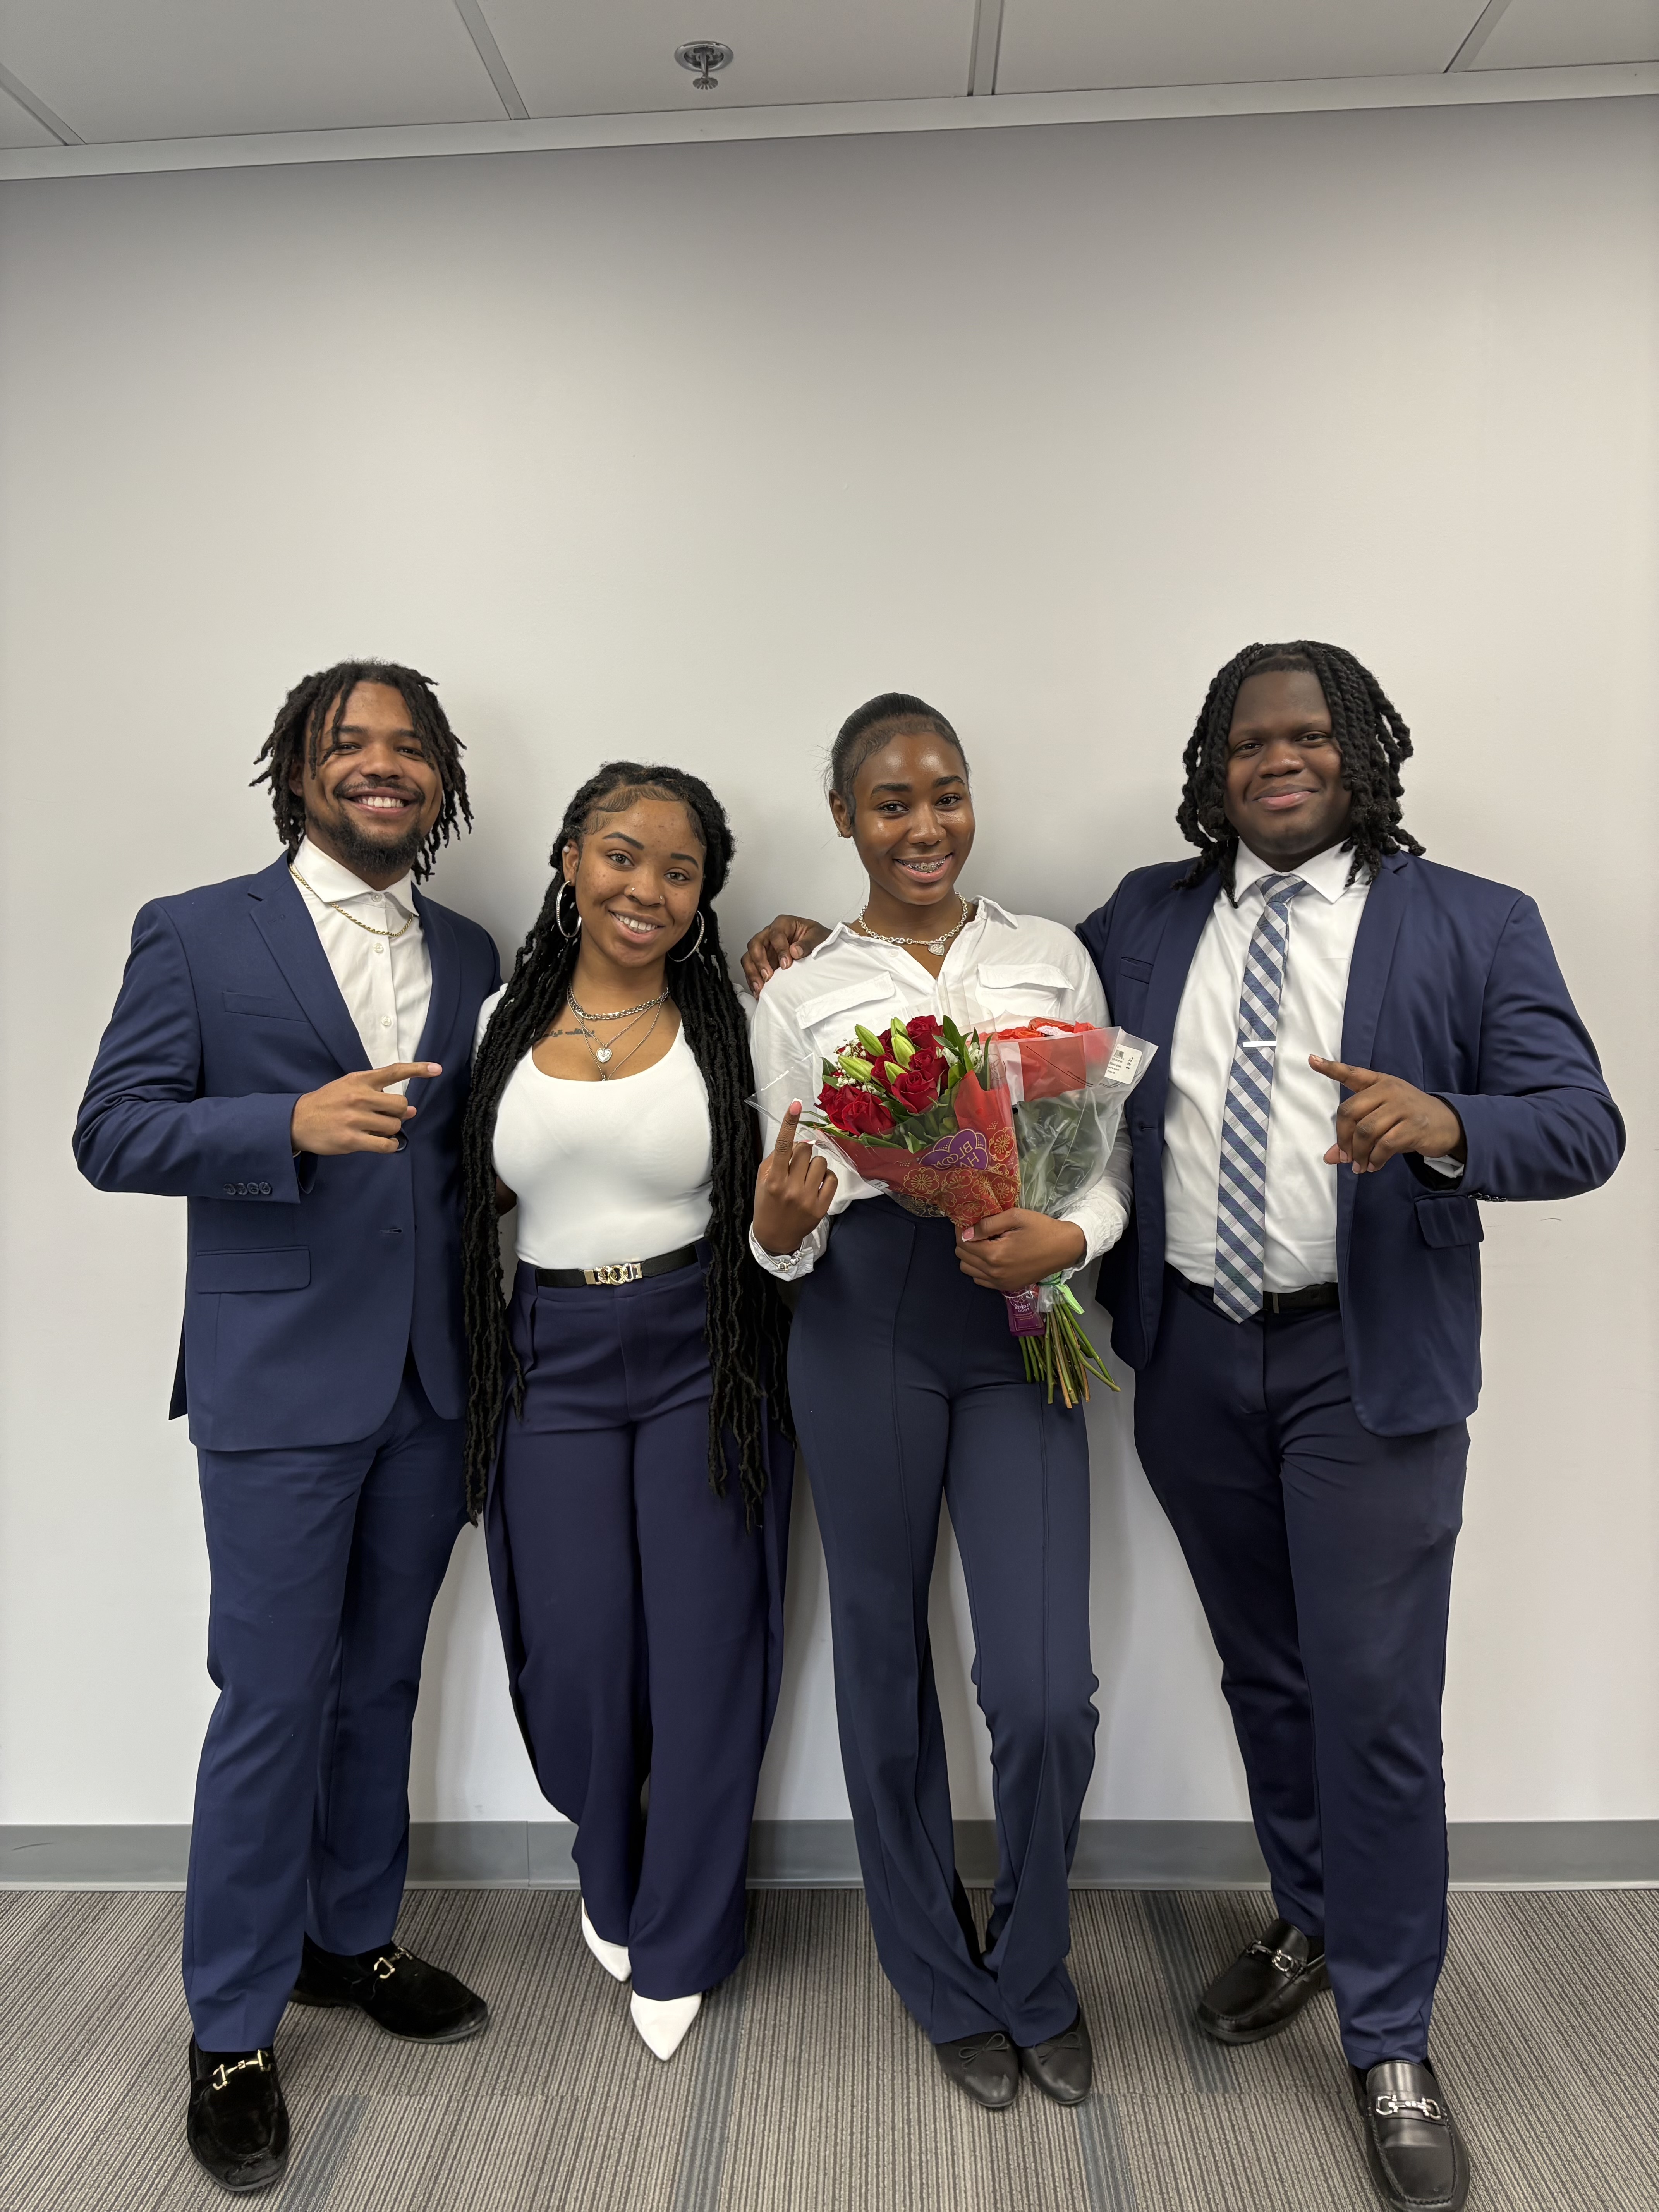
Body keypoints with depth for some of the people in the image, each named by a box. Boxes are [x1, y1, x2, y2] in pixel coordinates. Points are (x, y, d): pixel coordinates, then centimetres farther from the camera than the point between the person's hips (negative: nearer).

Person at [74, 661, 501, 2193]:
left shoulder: (471, 957, 10)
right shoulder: (197, 934, -2)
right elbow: (112, 1131, -7)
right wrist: (295, 1123, -23)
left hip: (433, 1378, 5)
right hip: (281, 1379, -4)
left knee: (382, 1682, 18)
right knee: (274, 1700, 3)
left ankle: (352, 1940, 39)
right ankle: (233, 2031, 24)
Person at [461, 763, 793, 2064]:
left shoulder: (730, 1020, -3)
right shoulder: (507, 1018, 5)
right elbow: (487, 1187, 13)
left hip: (702, 1353, -2)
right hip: (554, 1359, 2)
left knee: (704, 1650, 6)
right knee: (577, 1654, 7)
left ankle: (682, 1943, 32)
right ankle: (612, 1884, 41)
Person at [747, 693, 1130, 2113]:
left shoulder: (1054, 957, 9)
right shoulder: (800, 994, 6)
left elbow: (1110, 1149, 8)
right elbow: (791, 1219, 6)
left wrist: (1067, 1237, -13)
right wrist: (777, 1227, -18)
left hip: (1020, 1320, 1)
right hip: (866, 1321, 0)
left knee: (1048, 1693, -3)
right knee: (885, 1661, 11)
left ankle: (1036, 1979, 29)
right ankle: (945, 1983, 37)